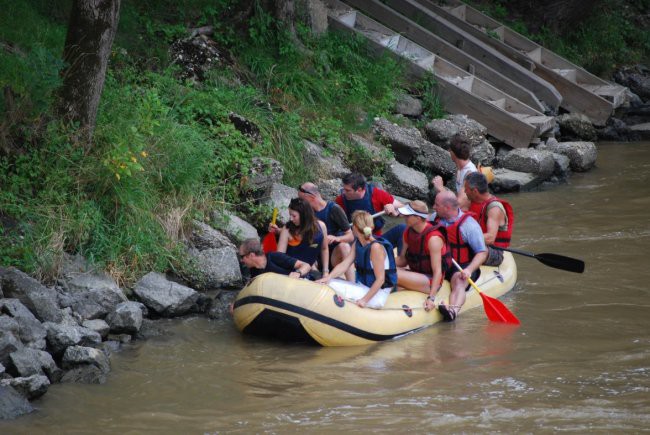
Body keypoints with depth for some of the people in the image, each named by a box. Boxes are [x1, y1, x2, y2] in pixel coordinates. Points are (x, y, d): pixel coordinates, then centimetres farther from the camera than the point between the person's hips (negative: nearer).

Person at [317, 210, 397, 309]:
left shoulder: (376, 247, -21)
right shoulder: (358, 243, 6)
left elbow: (380, 279, -23)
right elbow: (345, 264, -1)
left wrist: (365, 300, -26)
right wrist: (329, 277, -19)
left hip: (377, 295, -8)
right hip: (362, 288, 8)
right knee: (330, 284, -3)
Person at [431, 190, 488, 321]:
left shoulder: (469, 224, -9)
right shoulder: (436, 219, 9)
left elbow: (482, 252, -11)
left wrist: (469, 270, -26)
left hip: (462, 267, -6)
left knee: (459, 282, -38)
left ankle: (453, 310, -65)